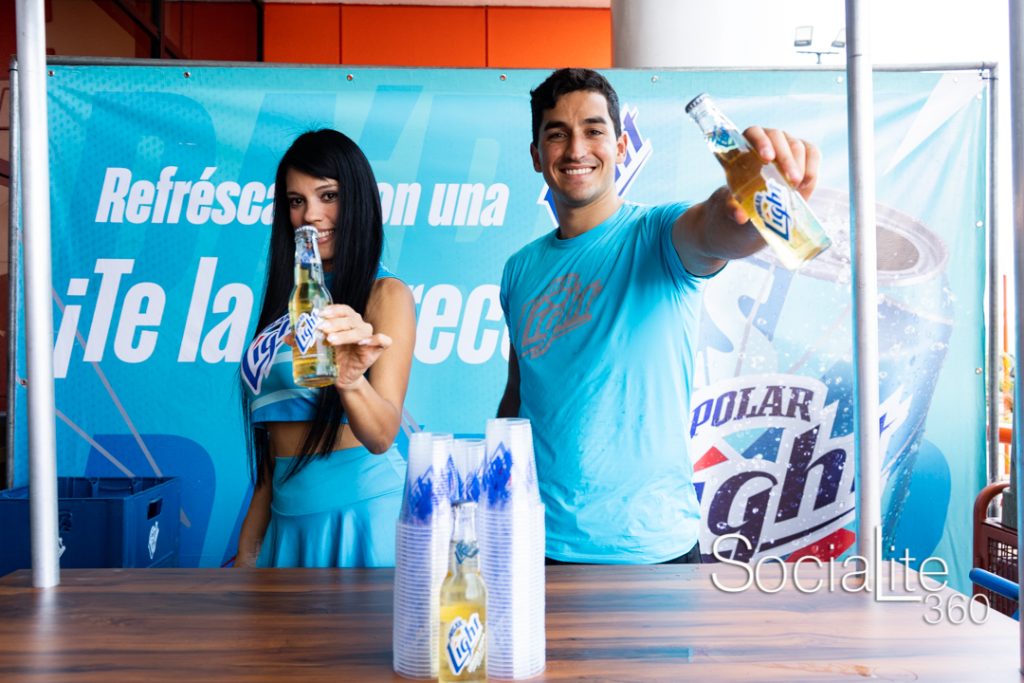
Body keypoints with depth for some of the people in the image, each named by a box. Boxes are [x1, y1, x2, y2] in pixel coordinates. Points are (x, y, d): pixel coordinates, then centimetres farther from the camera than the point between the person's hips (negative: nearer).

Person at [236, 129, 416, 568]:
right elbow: (276, 435, 11)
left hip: (362, 509, -6)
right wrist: (248, 549, 13)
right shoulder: (290, 297, 8)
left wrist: (351, 381, -41)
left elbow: (381, 436, -21)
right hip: (289, 519, 6)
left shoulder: (385, 294, -9)